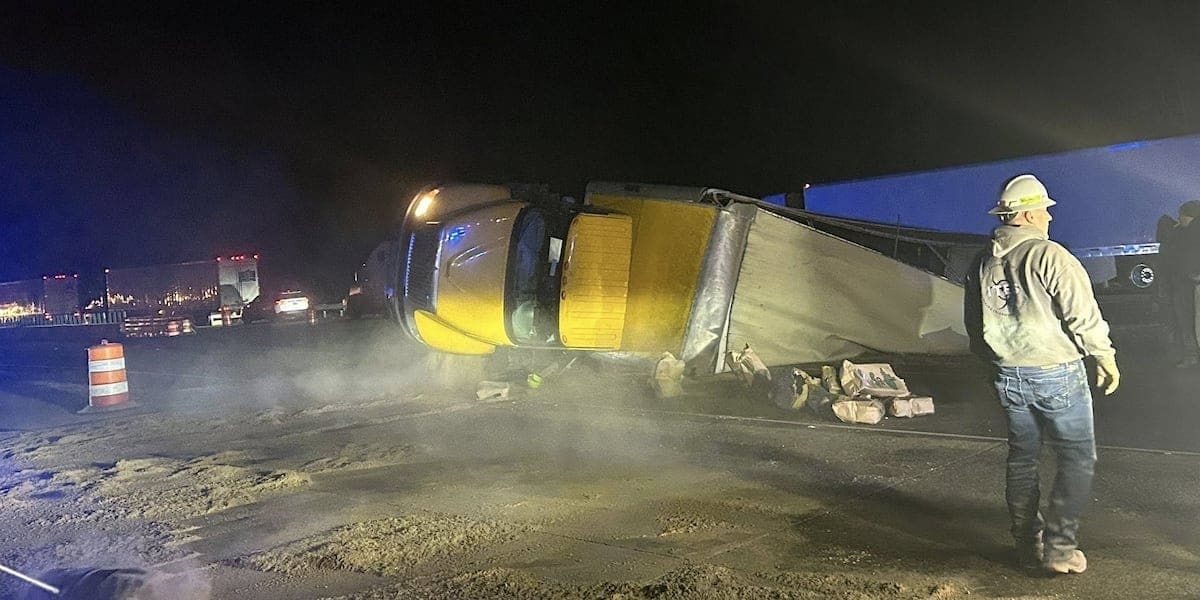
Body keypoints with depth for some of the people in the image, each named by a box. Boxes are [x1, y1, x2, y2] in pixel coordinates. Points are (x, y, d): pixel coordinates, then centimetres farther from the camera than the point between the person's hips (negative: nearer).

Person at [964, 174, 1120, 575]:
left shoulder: (983, 264, 6)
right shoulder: (1049, 255, -14)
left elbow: (974, 325, 13)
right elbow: (1084, 314, -15)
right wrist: (1105, 357, -2)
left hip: (1008, 376, 6)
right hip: (1056, 373, -6)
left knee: (1022, 458, 14)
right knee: (1077, 459, 5)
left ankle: (1028, 546, 20)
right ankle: (1058, 547, 2)